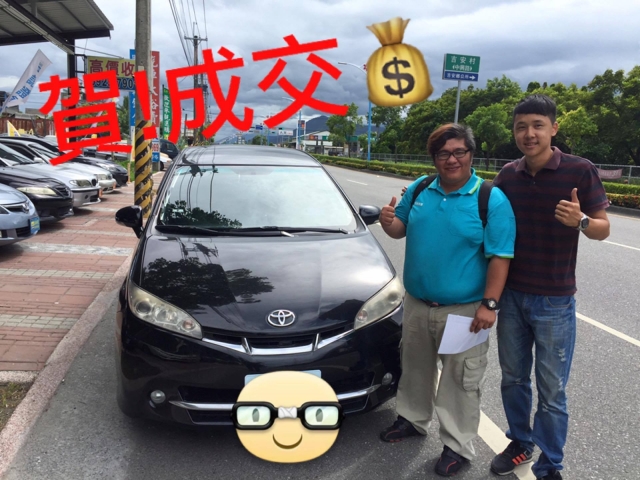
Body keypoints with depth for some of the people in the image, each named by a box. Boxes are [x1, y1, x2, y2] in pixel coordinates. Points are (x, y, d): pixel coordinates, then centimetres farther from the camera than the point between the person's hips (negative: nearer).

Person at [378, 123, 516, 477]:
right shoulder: (419, 189, 3)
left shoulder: (492, 199, -10)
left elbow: (500, 257, -12)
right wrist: (389, 222, -12)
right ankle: (413, 418, 42)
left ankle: (458, 446, 21)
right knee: (415, 366, 21)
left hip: (464, 310, -5)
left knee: (461, 380, 5)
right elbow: (401, 229, 13)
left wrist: (489, 304, -18)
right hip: (416, 303, 5)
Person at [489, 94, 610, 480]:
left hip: (555, 302, -4)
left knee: (551, 392, 5)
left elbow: (603, 229, -5)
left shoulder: (580, 171, -10)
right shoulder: (507, 175, 2)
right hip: (511, 295, 4)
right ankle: (520, 443, 37)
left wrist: (581, 221, -27)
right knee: (513, 379, 16)